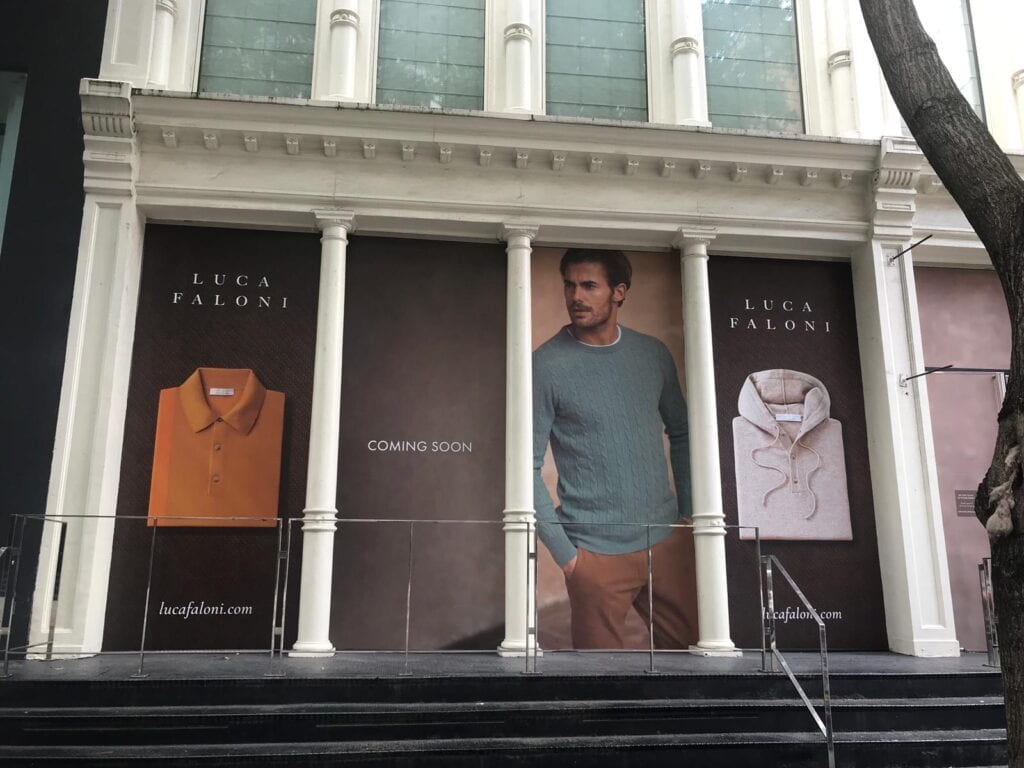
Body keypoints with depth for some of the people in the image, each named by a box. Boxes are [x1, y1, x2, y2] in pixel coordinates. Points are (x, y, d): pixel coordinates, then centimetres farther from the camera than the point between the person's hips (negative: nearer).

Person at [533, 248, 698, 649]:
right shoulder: (547, 365, -10)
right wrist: (563, 552, -12)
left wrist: (689, 511, 8)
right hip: (597, 552, -4)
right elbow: (528, 468, -10)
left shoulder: (653, 353, 4)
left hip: (668, 539, 4)